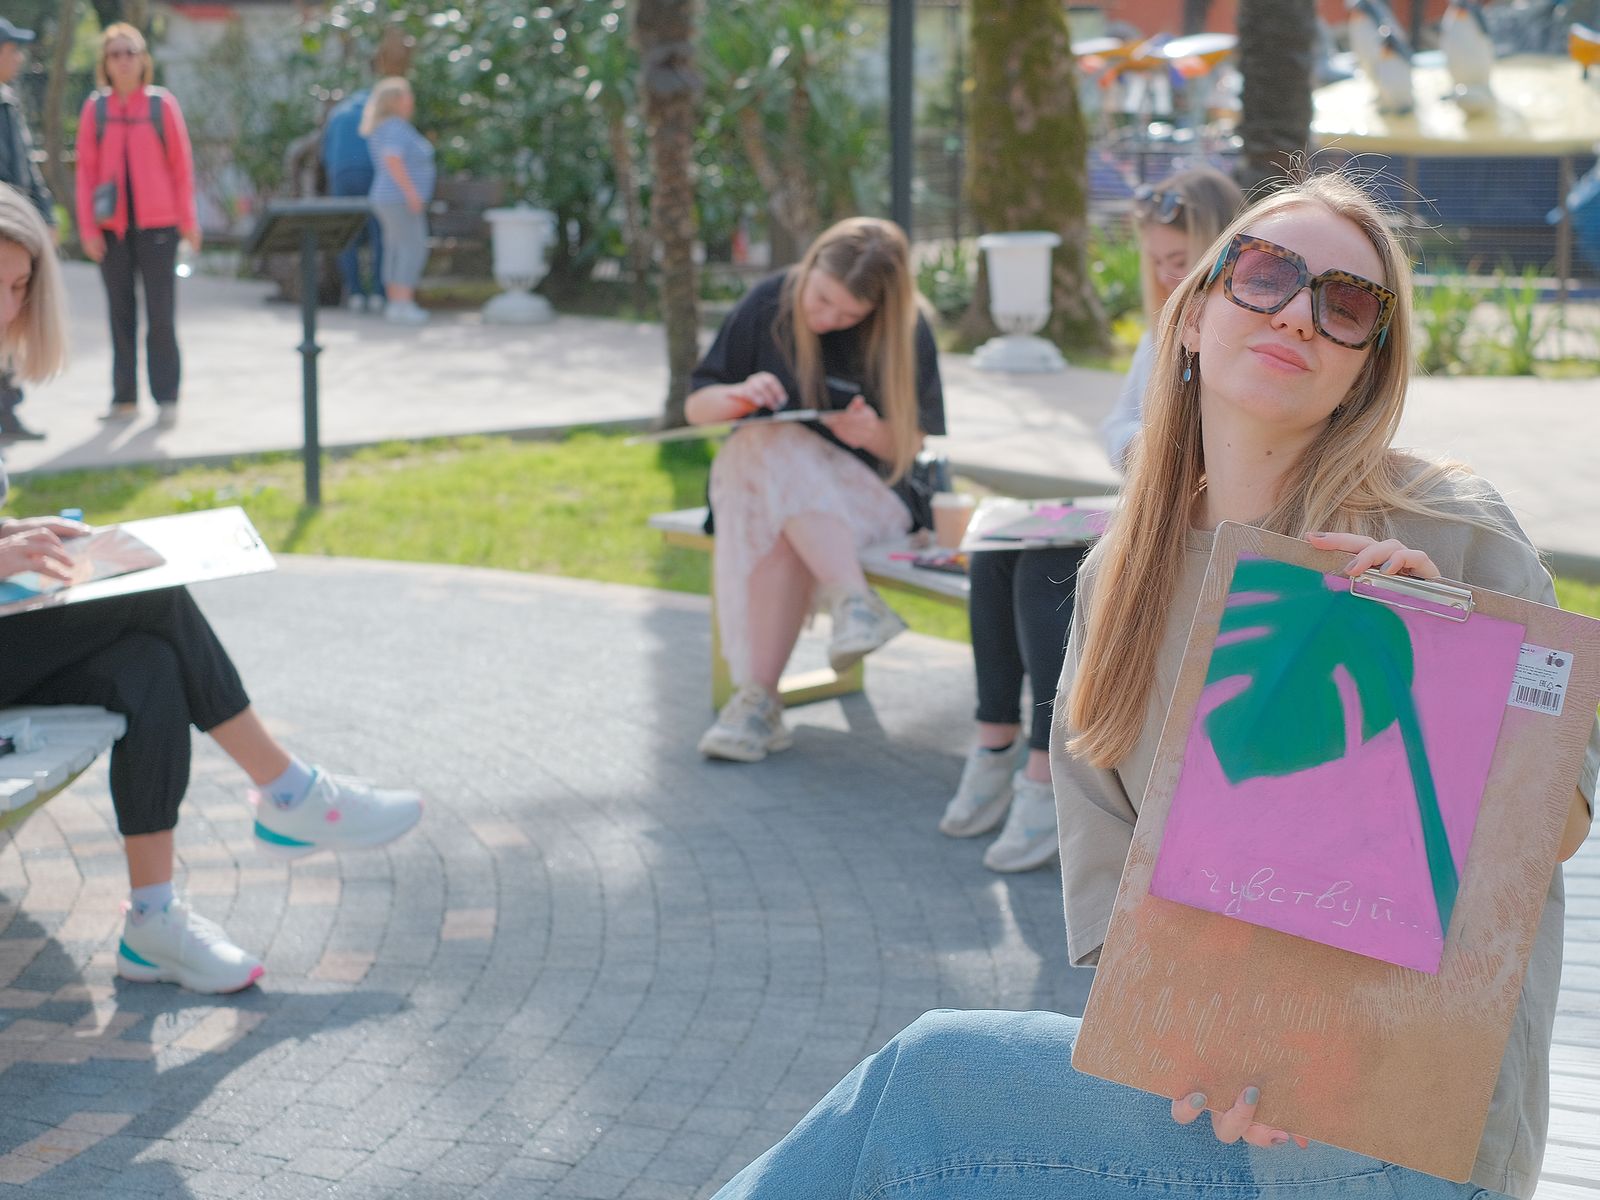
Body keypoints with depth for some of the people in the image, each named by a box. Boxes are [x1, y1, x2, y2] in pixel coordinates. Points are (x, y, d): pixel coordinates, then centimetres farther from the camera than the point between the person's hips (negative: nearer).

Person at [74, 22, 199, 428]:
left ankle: (166, 396, 4)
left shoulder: (162, 104, 1)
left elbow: (181, 164, 4)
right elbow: (86, 170, 5)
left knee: (160, 314, -2)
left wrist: (188, 220, 3)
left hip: (157, 224, -2)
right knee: (120, 314, 7)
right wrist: (88, 228, -1)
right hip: (112, 227, 2)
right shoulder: (94, 109, 4)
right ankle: (124, 397, 14)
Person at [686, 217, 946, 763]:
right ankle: (855, 603, -47)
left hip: (864, 490, -1)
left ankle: (758, 698, -39)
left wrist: (872, 433, -23)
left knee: (782, 529, -36)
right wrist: (738, 396, -17)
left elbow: (910, 444, 0)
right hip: (754, 471, 2)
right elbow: (695, 405, 5)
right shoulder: (768, 303, -2)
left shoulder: (906, 333, -5)